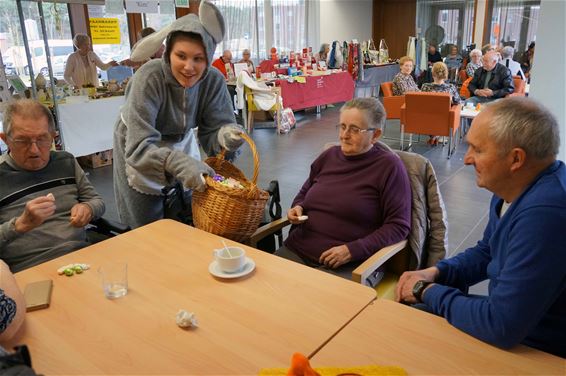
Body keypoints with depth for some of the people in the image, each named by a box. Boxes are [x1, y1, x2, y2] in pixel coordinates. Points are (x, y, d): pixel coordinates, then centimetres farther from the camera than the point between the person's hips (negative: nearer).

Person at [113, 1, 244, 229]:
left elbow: (212, 131, -18)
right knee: (148, 228, 7)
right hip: (138, 147, -3)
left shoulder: (214, 80, -21)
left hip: (182, 142, 3)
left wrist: (226, 136, -42)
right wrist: (179, 162, -56)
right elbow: (140, 147, -38)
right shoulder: (149, 77, -32)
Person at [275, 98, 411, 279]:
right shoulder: (329, 156, 13)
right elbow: (304, 193, 29)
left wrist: (352, 250, -15)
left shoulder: (389, 166, -3)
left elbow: (399, 226, -7)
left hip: (349, 264, -5)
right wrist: (297, 208, 5)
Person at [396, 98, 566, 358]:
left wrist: (428, 291, -17)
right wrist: (436, 273, -4)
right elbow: (487, 253, 14)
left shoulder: (545, 214, -34)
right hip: (510, 320, 8)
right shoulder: (514, 188, -2)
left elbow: (501, 327, -33)